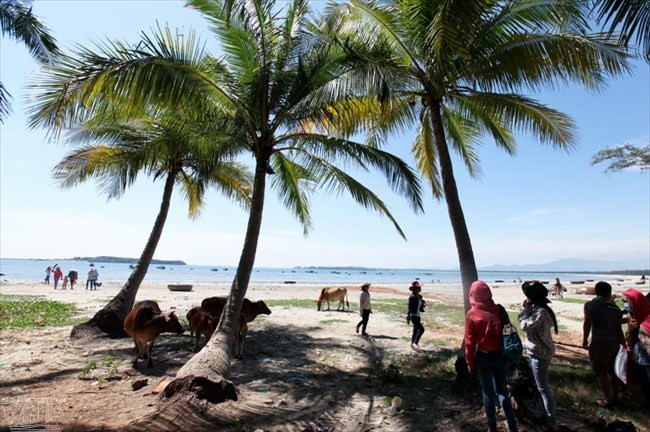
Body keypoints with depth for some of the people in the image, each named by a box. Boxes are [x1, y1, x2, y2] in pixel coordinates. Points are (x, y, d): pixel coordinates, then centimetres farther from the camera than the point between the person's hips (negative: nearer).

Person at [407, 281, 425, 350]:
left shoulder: (419, 296, 9)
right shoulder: (412, 297, -16)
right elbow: (410, 307, -19)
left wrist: (423, 305, -3)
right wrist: (408, 318, -20)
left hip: (418, 316, 9)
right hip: (413, 316, -9)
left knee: (416, 330, 15)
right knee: (421, 329, -17)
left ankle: (413, 344, 26)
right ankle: (415, 343, -13)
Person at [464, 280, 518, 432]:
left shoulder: (472, 314, -15)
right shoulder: (498, 310, -6)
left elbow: (470, 341, -12)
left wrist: (470, 363, -1)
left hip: (484, 357, -3)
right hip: (500, 355, 3)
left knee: (488, 392, 12)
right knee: (502, 389, 21)